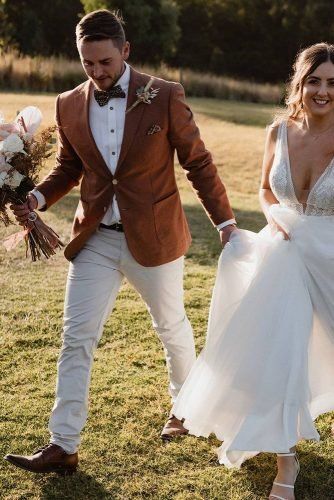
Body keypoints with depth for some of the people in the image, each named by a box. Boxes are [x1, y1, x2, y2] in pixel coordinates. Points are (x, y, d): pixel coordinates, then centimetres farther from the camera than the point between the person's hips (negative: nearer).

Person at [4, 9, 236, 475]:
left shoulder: (164, 96, -9)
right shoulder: (69, 106, 1)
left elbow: (197, 161, -3)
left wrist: (224, 219, -3)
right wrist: (38, 197, -7)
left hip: (154, 238, -2)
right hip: (95, 239, 3)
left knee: (171, 326, 16)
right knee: (76, 338, -1)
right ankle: (63, 445, 6)